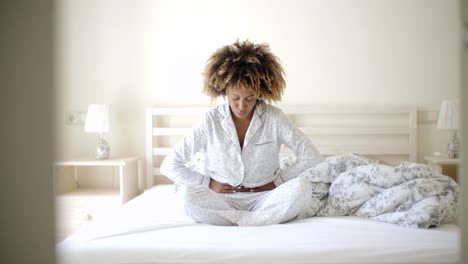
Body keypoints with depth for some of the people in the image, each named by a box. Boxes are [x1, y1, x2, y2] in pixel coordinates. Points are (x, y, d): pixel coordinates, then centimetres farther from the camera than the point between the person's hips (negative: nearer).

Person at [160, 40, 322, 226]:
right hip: (222, 202, 1)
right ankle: (275, 218, -25)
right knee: (192, 198, -31)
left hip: (264, 199, 0)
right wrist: (208, 183, -7)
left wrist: (277, 182, -6)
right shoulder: (211, 121, -5)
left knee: (301, 187, -27)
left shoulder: (274, 117, -5)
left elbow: (312, 157, -3)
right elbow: (169, 165, -2)